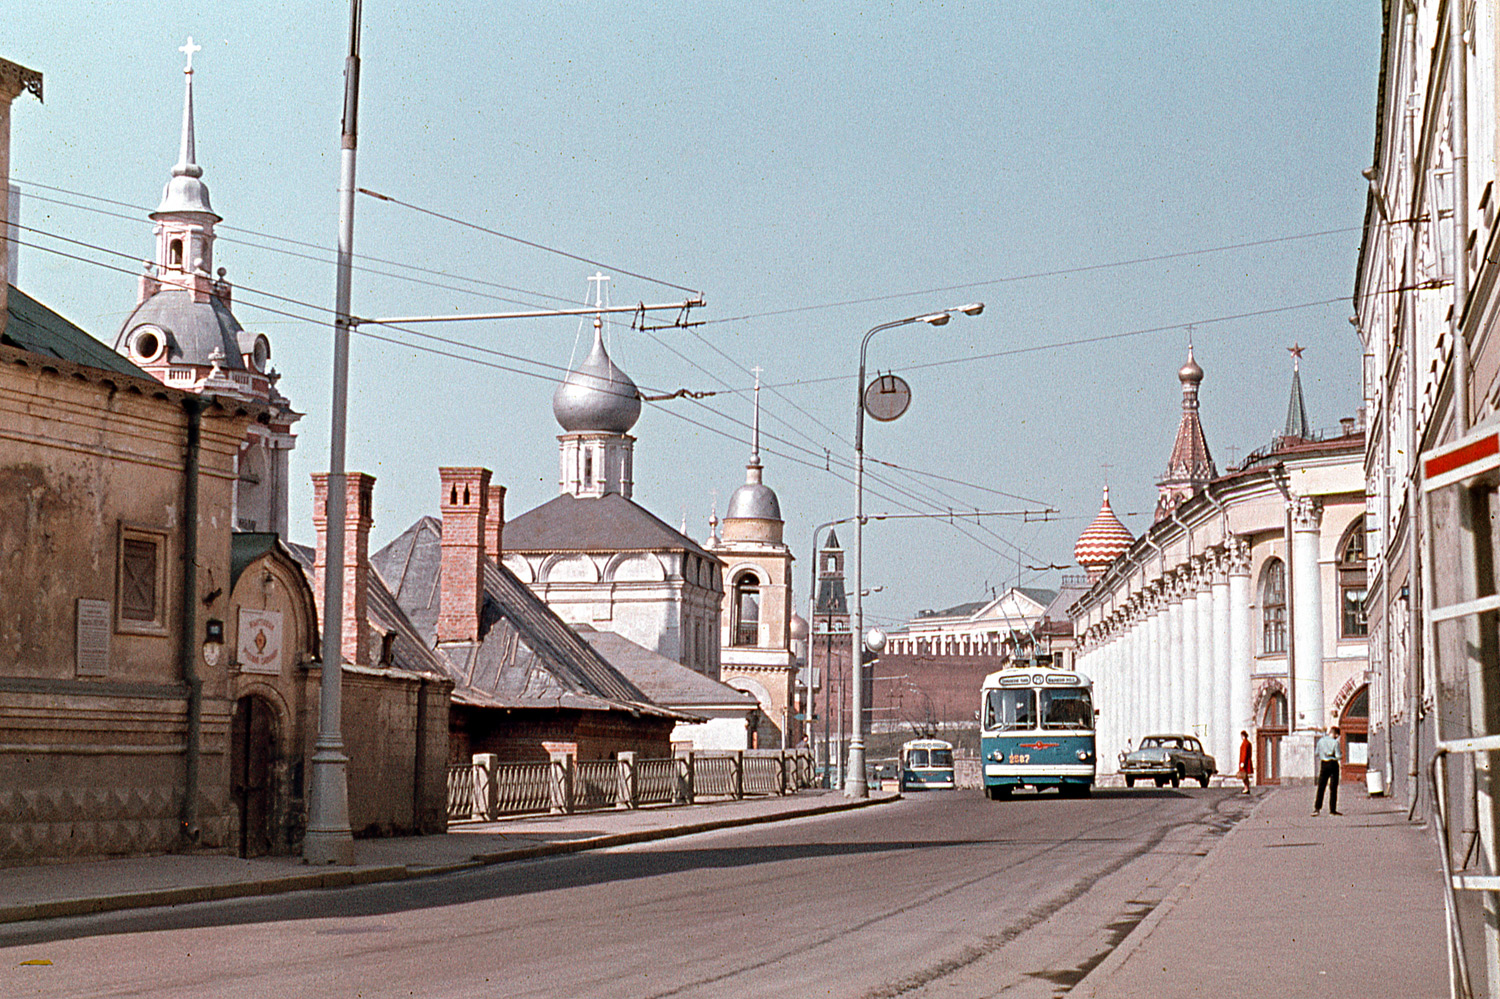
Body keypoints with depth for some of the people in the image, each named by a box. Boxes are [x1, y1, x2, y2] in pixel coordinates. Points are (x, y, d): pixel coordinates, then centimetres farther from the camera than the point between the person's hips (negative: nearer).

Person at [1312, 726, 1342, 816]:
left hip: (1323, 764, 3)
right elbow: (1338, 756, -13)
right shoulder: (1335, 742, -11)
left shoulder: (1321, 741, 2)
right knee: (1333, 788, 3)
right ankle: (1332, 810, 4)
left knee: (1321, 787, 5)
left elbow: (1317, 753, 10)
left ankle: (1317, 808, -6)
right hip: (1333, 764, -3)